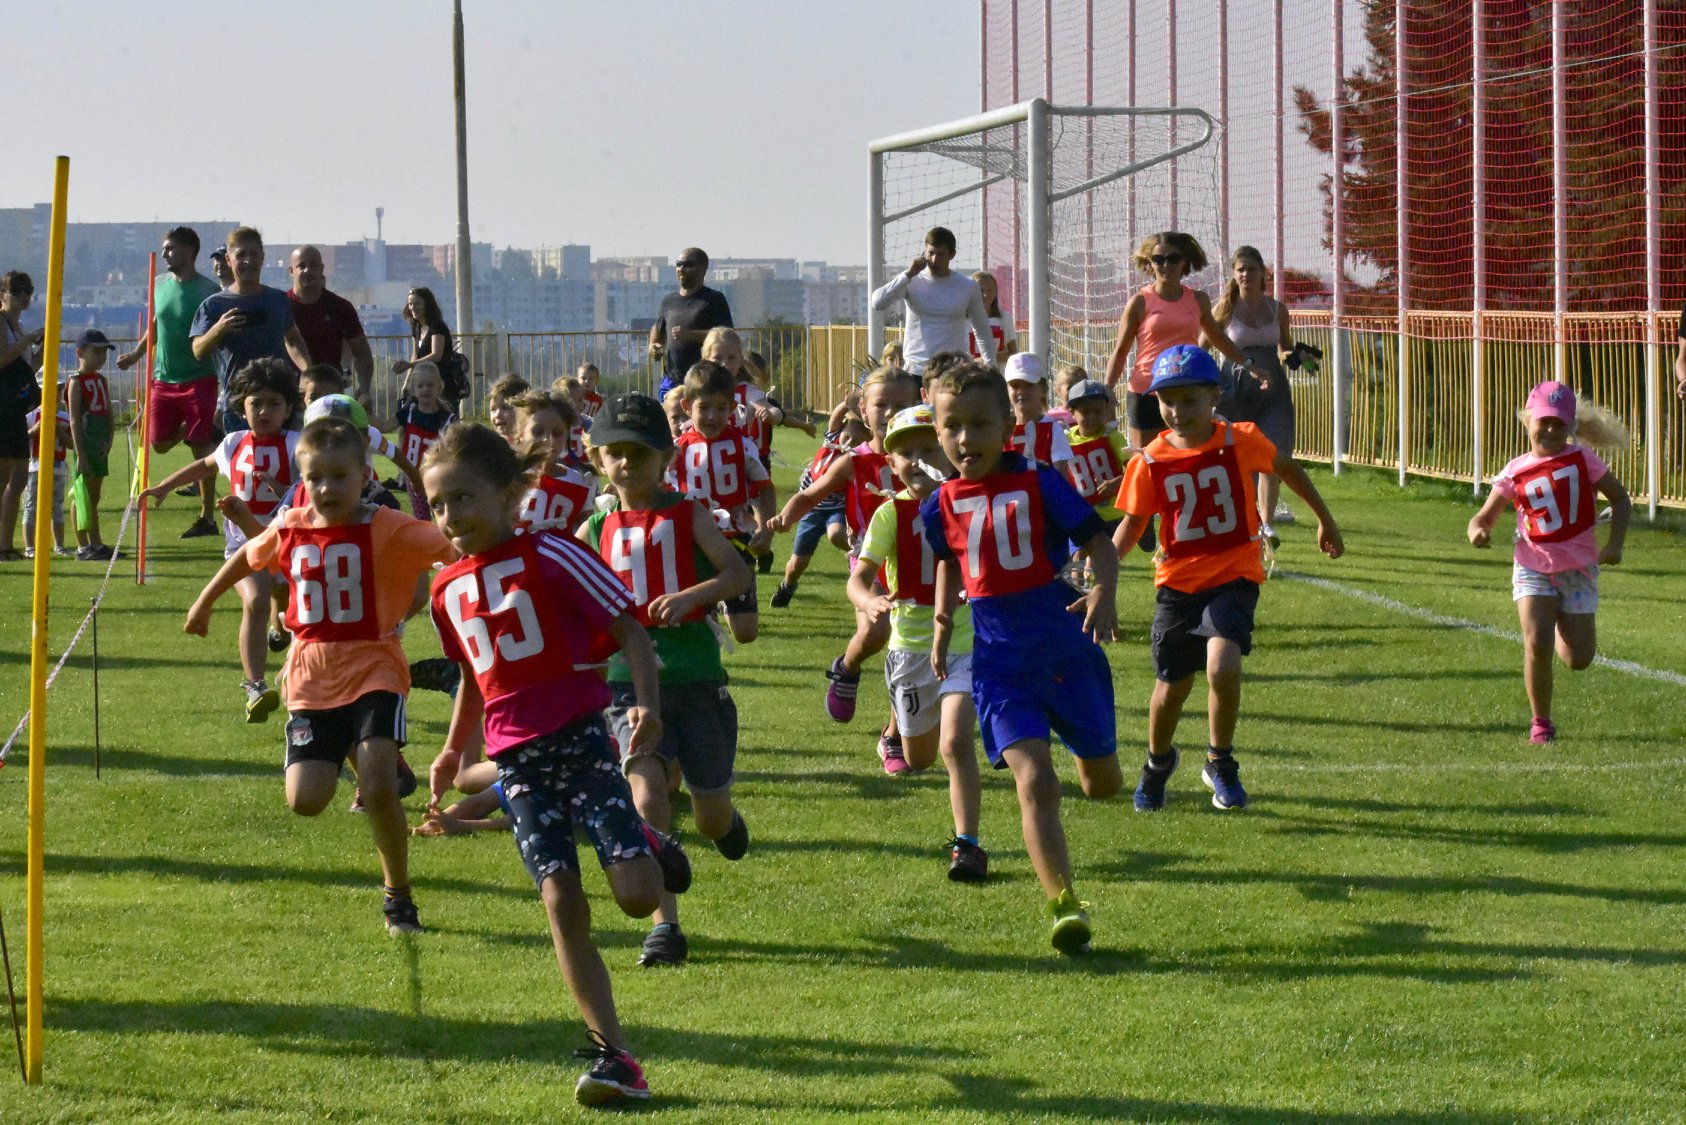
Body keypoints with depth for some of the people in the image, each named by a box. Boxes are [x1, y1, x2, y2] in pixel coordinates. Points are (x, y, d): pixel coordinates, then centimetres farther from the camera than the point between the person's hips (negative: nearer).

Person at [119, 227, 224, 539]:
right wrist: (135, 355, 13)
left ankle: (207, 517, 2)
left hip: (197, 380, -6)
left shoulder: (207, 290, -10)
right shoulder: (160, 285, 9)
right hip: (163, 380, 6)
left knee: (201, 449, -6)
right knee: (159, 443, 4)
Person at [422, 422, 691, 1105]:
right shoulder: (449, 591, 11)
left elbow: (629, 630, -7)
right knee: (561, 904, -7)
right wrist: (455, 749, 29)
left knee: (637, 896, -15)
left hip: (580, 736, -5)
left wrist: (647, 700, -21)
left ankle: (651, 851, 23)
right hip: (516, 759, 5)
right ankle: (613, 1056, -5)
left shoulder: (550, 556, -7)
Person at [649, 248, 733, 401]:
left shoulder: (714, 299, 0)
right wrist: (653, 345, 12)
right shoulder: (668, 301, 19)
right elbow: (657, 327, 34)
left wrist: (691, 335, -19)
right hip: (671, 381, 5)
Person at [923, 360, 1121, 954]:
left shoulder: (1039, 483, -8)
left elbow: (1098, 540, -7)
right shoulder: (941, 506, 2)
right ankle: (1063, 904, -20)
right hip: (1000, 664, 0)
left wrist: (1104, 593, -25)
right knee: (1034, 781, -18)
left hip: (1068, 653, 0)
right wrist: (942, 625, 17)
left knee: (1103, 783, 14)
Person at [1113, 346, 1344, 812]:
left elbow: (1288, 469, 11)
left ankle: (1220, 764, 0)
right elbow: (1134, 523, 5)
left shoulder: (1240, 441, -7)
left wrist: (1326, 520, 22)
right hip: (1178, 582, 2)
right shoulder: (1150, 462, -5)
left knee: (1222, 668, -25)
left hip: (1234, 576, -2)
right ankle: (1158, 762, 44)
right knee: (1171, 686, 12)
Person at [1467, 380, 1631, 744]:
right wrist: (1477, 531, -22)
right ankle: (1541, 723, 0)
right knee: (1536, 644, -20)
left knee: (1578, 659, 1)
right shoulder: (1515, 473, -3)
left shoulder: (1582, 459, -5)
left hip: (1579, 570, 1)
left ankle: (1562, 626, 39)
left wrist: (1615, 543, -12)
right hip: (1533, 570, 0)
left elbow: (1620, 499, 3)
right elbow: (1485, 516, 3)